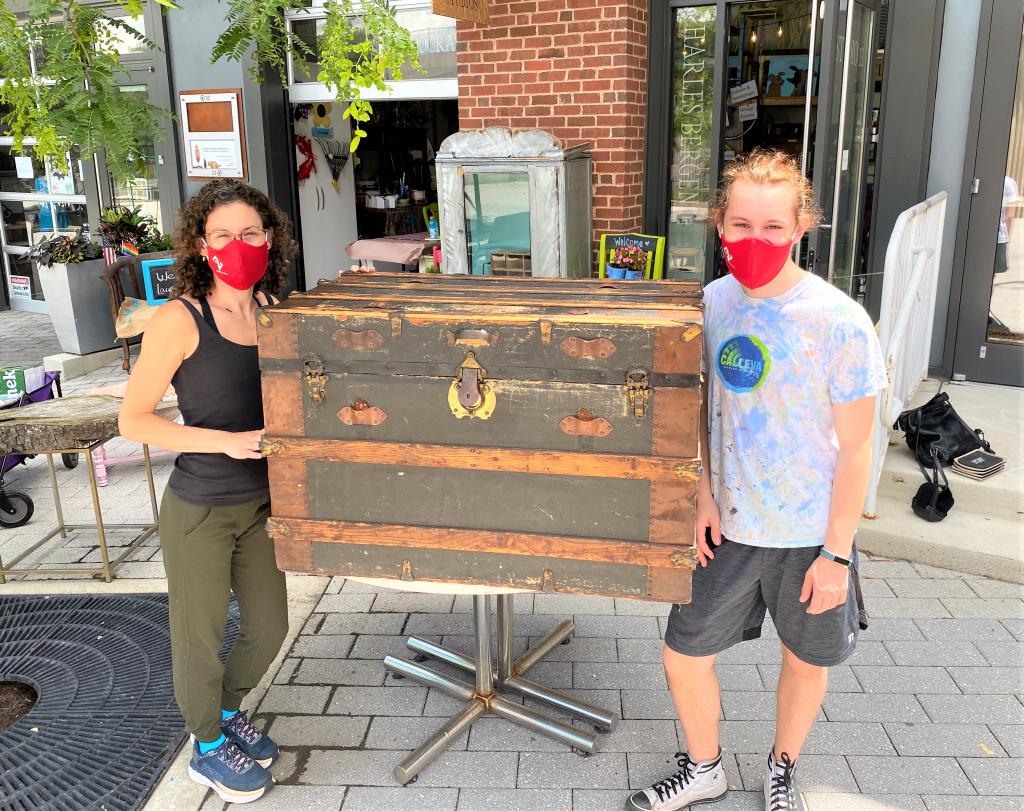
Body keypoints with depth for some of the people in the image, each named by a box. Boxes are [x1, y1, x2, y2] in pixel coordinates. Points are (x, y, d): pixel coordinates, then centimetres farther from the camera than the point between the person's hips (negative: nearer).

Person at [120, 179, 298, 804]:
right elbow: (133, 420, -14)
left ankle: (229, 711, 48)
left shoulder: (270, 310, 1)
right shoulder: (181, 319, -17)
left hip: (260, 502, 6)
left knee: (269, 628, 19)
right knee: (202, 636, 14)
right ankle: (208, 747, 39)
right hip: (199, 512, -6)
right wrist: (227, 441, -22)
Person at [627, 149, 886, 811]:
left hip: (810, 534, -3)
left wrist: (836, 554, -11)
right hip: (729, 525, 4)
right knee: (684, 654, 9)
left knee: (806, 657, 17)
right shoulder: (715, 300, -5)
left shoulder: (840, 322, -18)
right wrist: (703, 493, -2)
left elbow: (856, 448, -12)